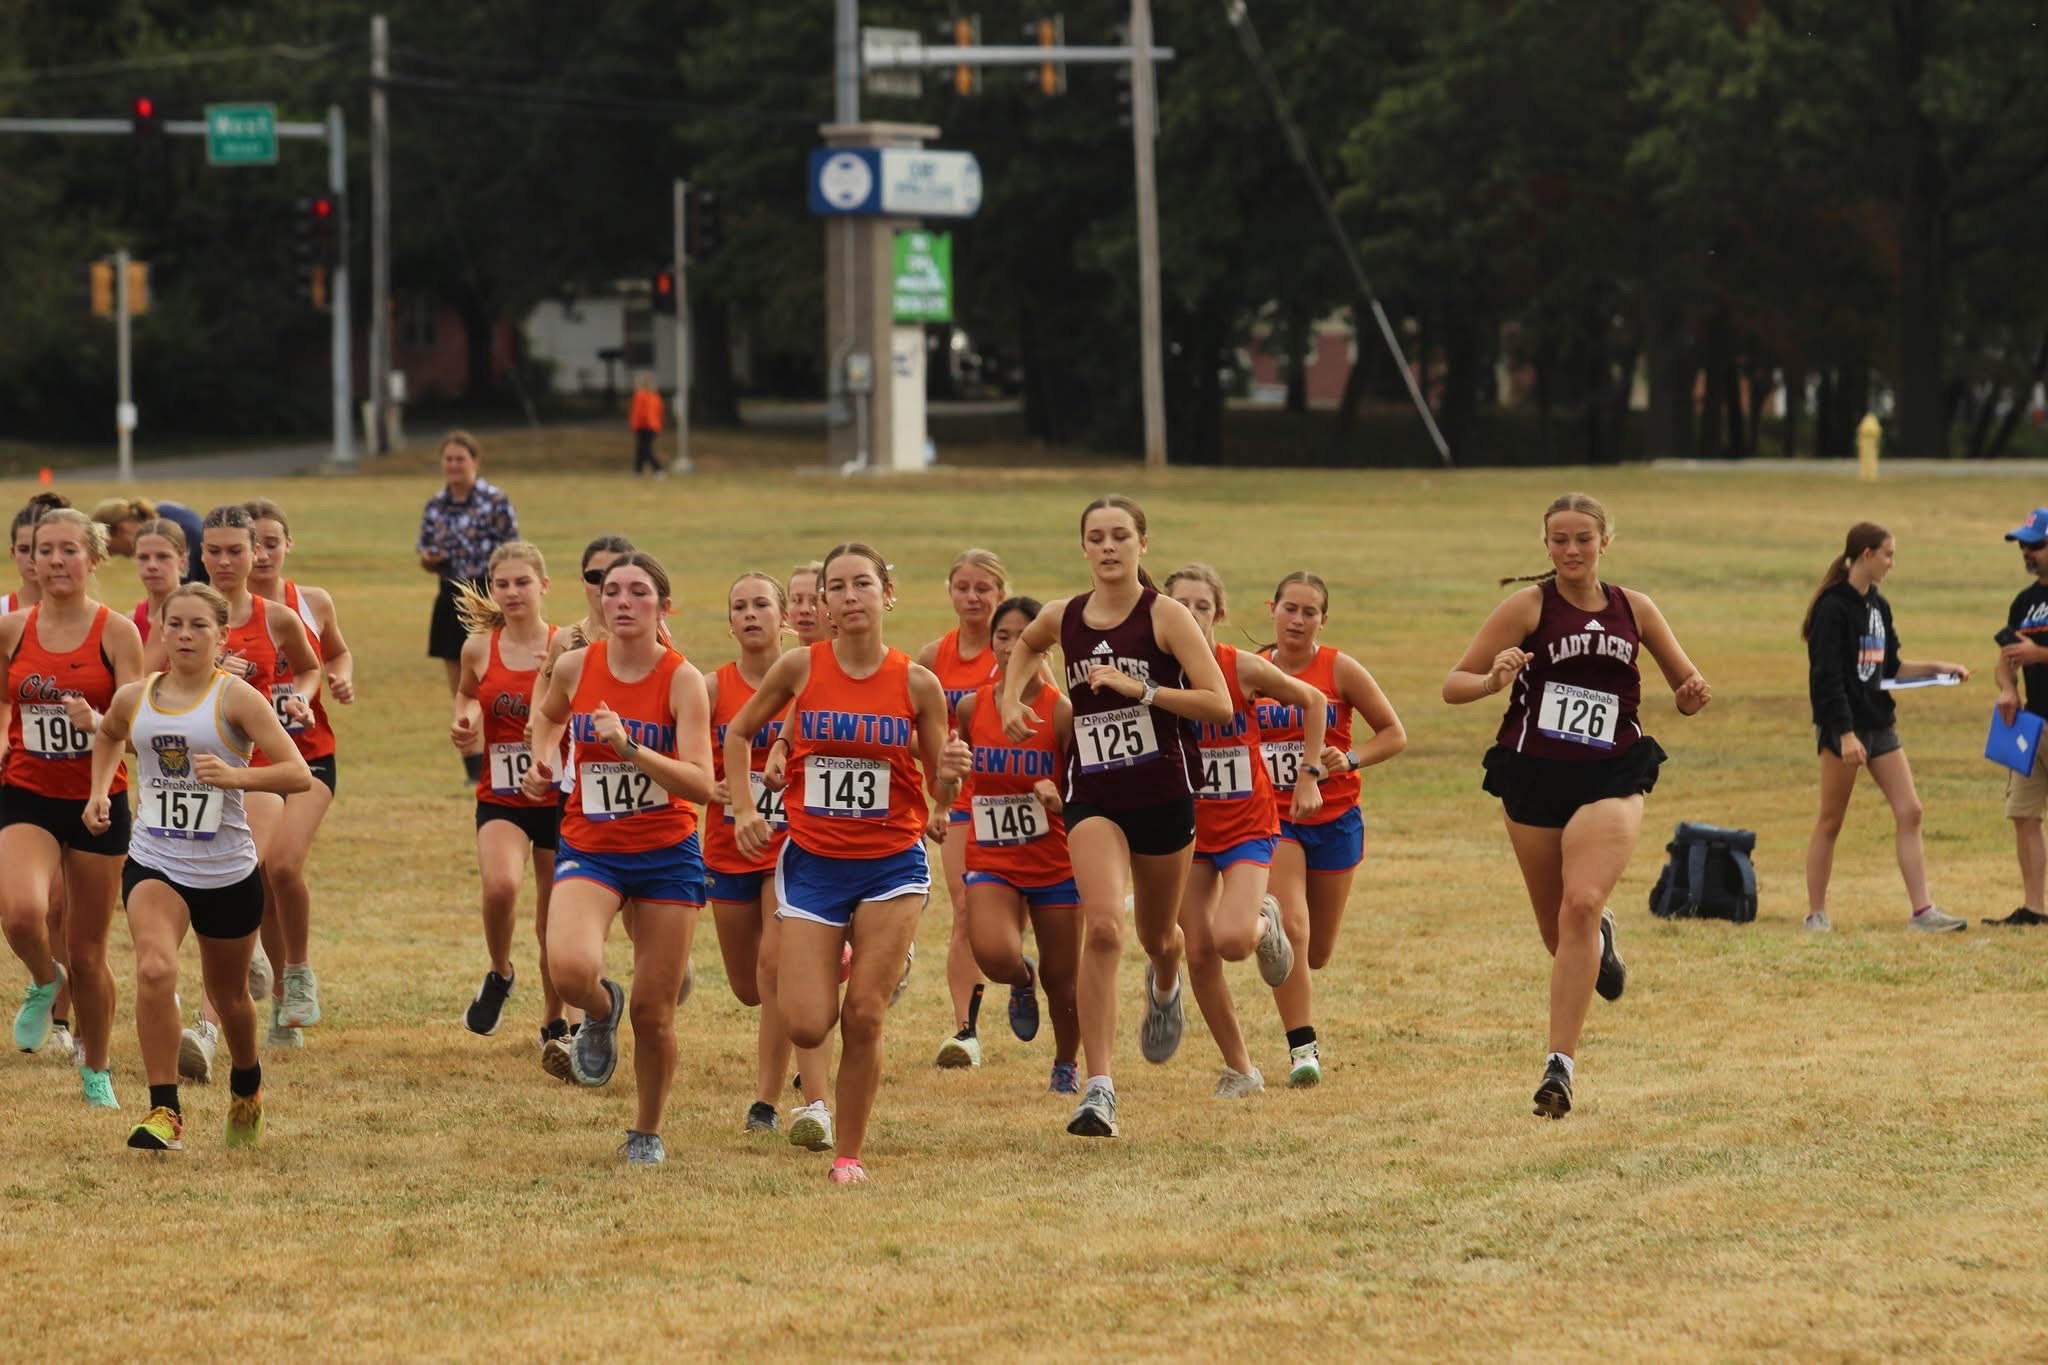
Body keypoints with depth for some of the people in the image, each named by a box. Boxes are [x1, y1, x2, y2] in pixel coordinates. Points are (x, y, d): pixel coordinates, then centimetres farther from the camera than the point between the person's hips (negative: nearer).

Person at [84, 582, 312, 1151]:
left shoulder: (236, 698, -10)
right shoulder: (133, 699, 3)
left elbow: (298, 774, -16)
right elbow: (108, 735, 29)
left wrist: (235, 776, -31)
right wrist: (100, 790, 13)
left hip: (227, 869, -1)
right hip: (154, 864, 1)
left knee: (227, 993, 16)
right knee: (155, 970, -26)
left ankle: (246, 1087, 48)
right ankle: (164, 1111, -20)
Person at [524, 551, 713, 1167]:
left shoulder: (683, 680, -13)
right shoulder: (575, 667, -4)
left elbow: (701, 784, -22)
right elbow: (548, 713, 22)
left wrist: (630, 749, -33)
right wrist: (543, 758, 3)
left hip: (666, 855, -1)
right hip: (589, 847, 1)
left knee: (653, 1012, 3)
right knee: (570, 967, -28)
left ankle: (647, 1132, 28)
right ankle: (600, 1011, 10)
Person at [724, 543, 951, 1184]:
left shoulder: (917, 684, -4)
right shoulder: (800, 668, -4)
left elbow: (939, 788, 3)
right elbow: (738, 733, 11)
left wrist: (950, 773, -20)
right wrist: (743, 808, -1)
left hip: (891, 863, -1)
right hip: (811, 862, 1)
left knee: (863, 1019, -5)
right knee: (805, 1027, -5)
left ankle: (849, 1154, 11)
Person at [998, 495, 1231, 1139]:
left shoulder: (1165, 615, -9)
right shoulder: (1063, 618, 2)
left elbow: (1219, 704, -16)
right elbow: (1026, 644, 28)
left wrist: (1140, 688, -24)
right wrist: (1011, 699, 11)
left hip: (1163, 791, -1)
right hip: (1092, 794, 1)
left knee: (1157, 936, 17)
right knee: (1102, 928, -20)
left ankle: (1165, 986, 58)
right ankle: (1099, 1091, -22)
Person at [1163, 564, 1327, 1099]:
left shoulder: (1242, 668, -16)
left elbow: (1312, 701, 0)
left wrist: (1309, 774, -2)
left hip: (1248, 824, -3)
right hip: (1186, 827, 3)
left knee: (1232, 939, -22)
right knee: (1199, 955, 1)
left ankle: (1264, 924, 17)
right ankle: (1239, 1069, 18)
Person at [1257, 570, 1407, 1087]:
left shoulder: (1340, 669, -6)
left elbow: (1394, 734, -1)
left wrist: (1351, 759, -17)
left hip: (1335, 819, 0)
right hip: (1274, 816, 0)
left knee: (1316, 953, 9)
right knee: (1289, 927, -22)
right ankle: (1302, 1048, -13)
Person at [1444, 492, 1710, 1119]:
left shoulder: (1634, 609, 5)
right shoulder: (1528, 606, -3)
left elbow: (1684, 684, 16)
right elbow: (1453, 685, -5)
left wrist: (1693, 695, -8)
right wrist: (1494, 679, -27)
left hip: (1611, 779, 0)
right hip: (1533, 780, 0)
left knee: (1580, 905, -23)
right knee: (1559, 934, 11)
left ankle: (1560, 1066, -22)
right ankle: (1599, 941, 51)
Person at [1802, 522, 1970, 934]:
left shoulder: (1877, 605, 12)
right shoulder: (1834, 607, -13)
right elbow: (1828, 676, -18)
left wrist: (1933, 668, 9)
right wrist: (1845, 734, -23)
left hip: (1879, 723, 8)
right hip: (1843, 726, -8)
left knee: (1909, 812, 0)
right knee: (1831, 822, 1)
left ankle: (1922, 911, 0)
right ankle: (1816, 914, 11)